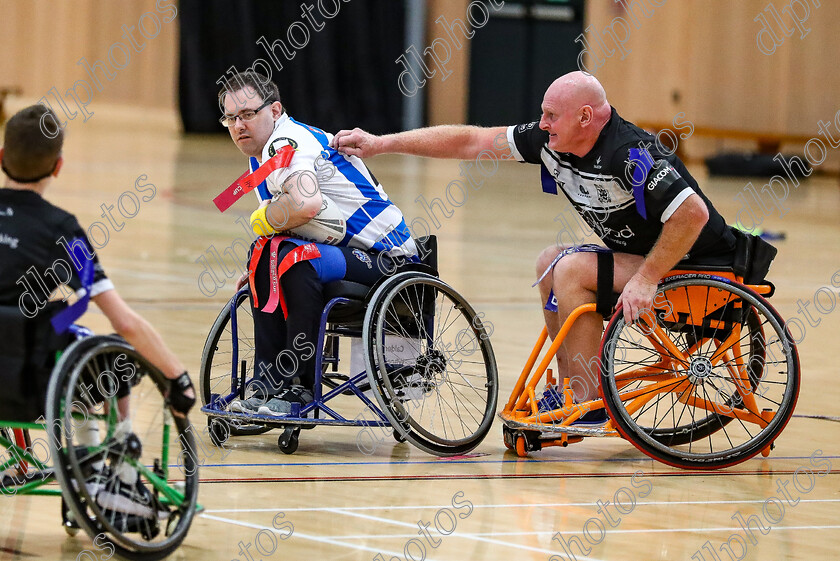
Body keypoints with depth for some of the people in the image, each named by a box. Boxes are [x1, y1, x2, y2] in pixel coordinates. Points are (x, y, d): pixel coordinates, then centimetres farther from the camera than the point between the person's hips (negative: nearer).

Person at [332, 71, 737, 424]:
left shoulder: (629, 154, -27)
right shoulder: (553, 142, -2)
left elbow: (693, 213, -34)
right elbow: (471, 141, 2)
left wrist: (646, 279, -31)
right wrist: (380, 144, 1)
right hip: (644, 259, 9)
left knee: (572, 270, -19)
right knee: (550, 262, 11)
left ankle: (589, 403, -13)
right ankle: (571, 390, 10)